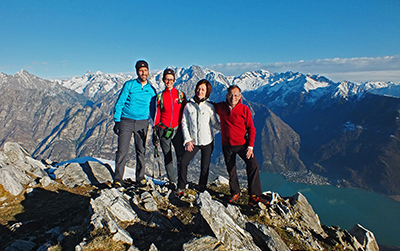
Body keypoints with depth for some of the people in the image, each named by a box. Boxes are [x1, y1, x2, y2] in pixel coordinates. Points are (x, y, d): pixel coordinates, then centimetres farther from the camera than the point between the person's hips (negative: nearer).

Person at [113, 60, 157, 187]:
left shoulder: (151, 90, 8)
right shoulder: (129, 85, 0)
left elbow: (153, 109, 16)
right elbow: (119, 103, 0)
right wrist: (117, 121, -7)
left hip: (142, 123, 2)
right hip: (126, 121, -2)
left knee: (141, 151, 8)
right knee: (122, 151, -6)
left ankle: (140, 177, 22)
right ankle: (118, 178, 5)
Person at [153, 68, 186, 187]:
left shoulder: (180, 94, 7)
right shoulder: (160, 96, 7)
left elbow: (185, 112, 10)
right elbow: (157, 114, 9)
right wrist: (155, 131, 5)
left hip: (178, 129, -1)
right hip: (164, 130, 1)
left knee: (181, 156, -8)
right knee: (167, 157, 5)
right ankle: (172, 181, 16)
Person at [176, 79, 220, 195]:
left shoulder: (209, 106, -2)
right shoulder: (189, 105, 1)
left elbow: (215, 124, 3)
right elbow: (184, 123, 3)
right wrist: (187, 140, -4)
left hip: (207, 141, -1)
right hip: (193, 142, 1)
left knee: (205, 166, 6)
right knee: (183, 162, -5)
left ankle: (202, 189, 26)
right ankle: (181, 187, 14)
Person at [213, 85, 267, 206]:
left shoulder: (245, 109, -6)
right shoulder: (221, 107, 0)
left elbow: (251, 129, -4)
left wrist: (250, 146, -11)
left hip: (242, 144, -2)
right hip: (227, 145, 2)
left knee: (253, 165, -17)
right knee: (231, 170, 9)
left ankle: (254, 196, -8)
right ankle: (235, 193, 29)